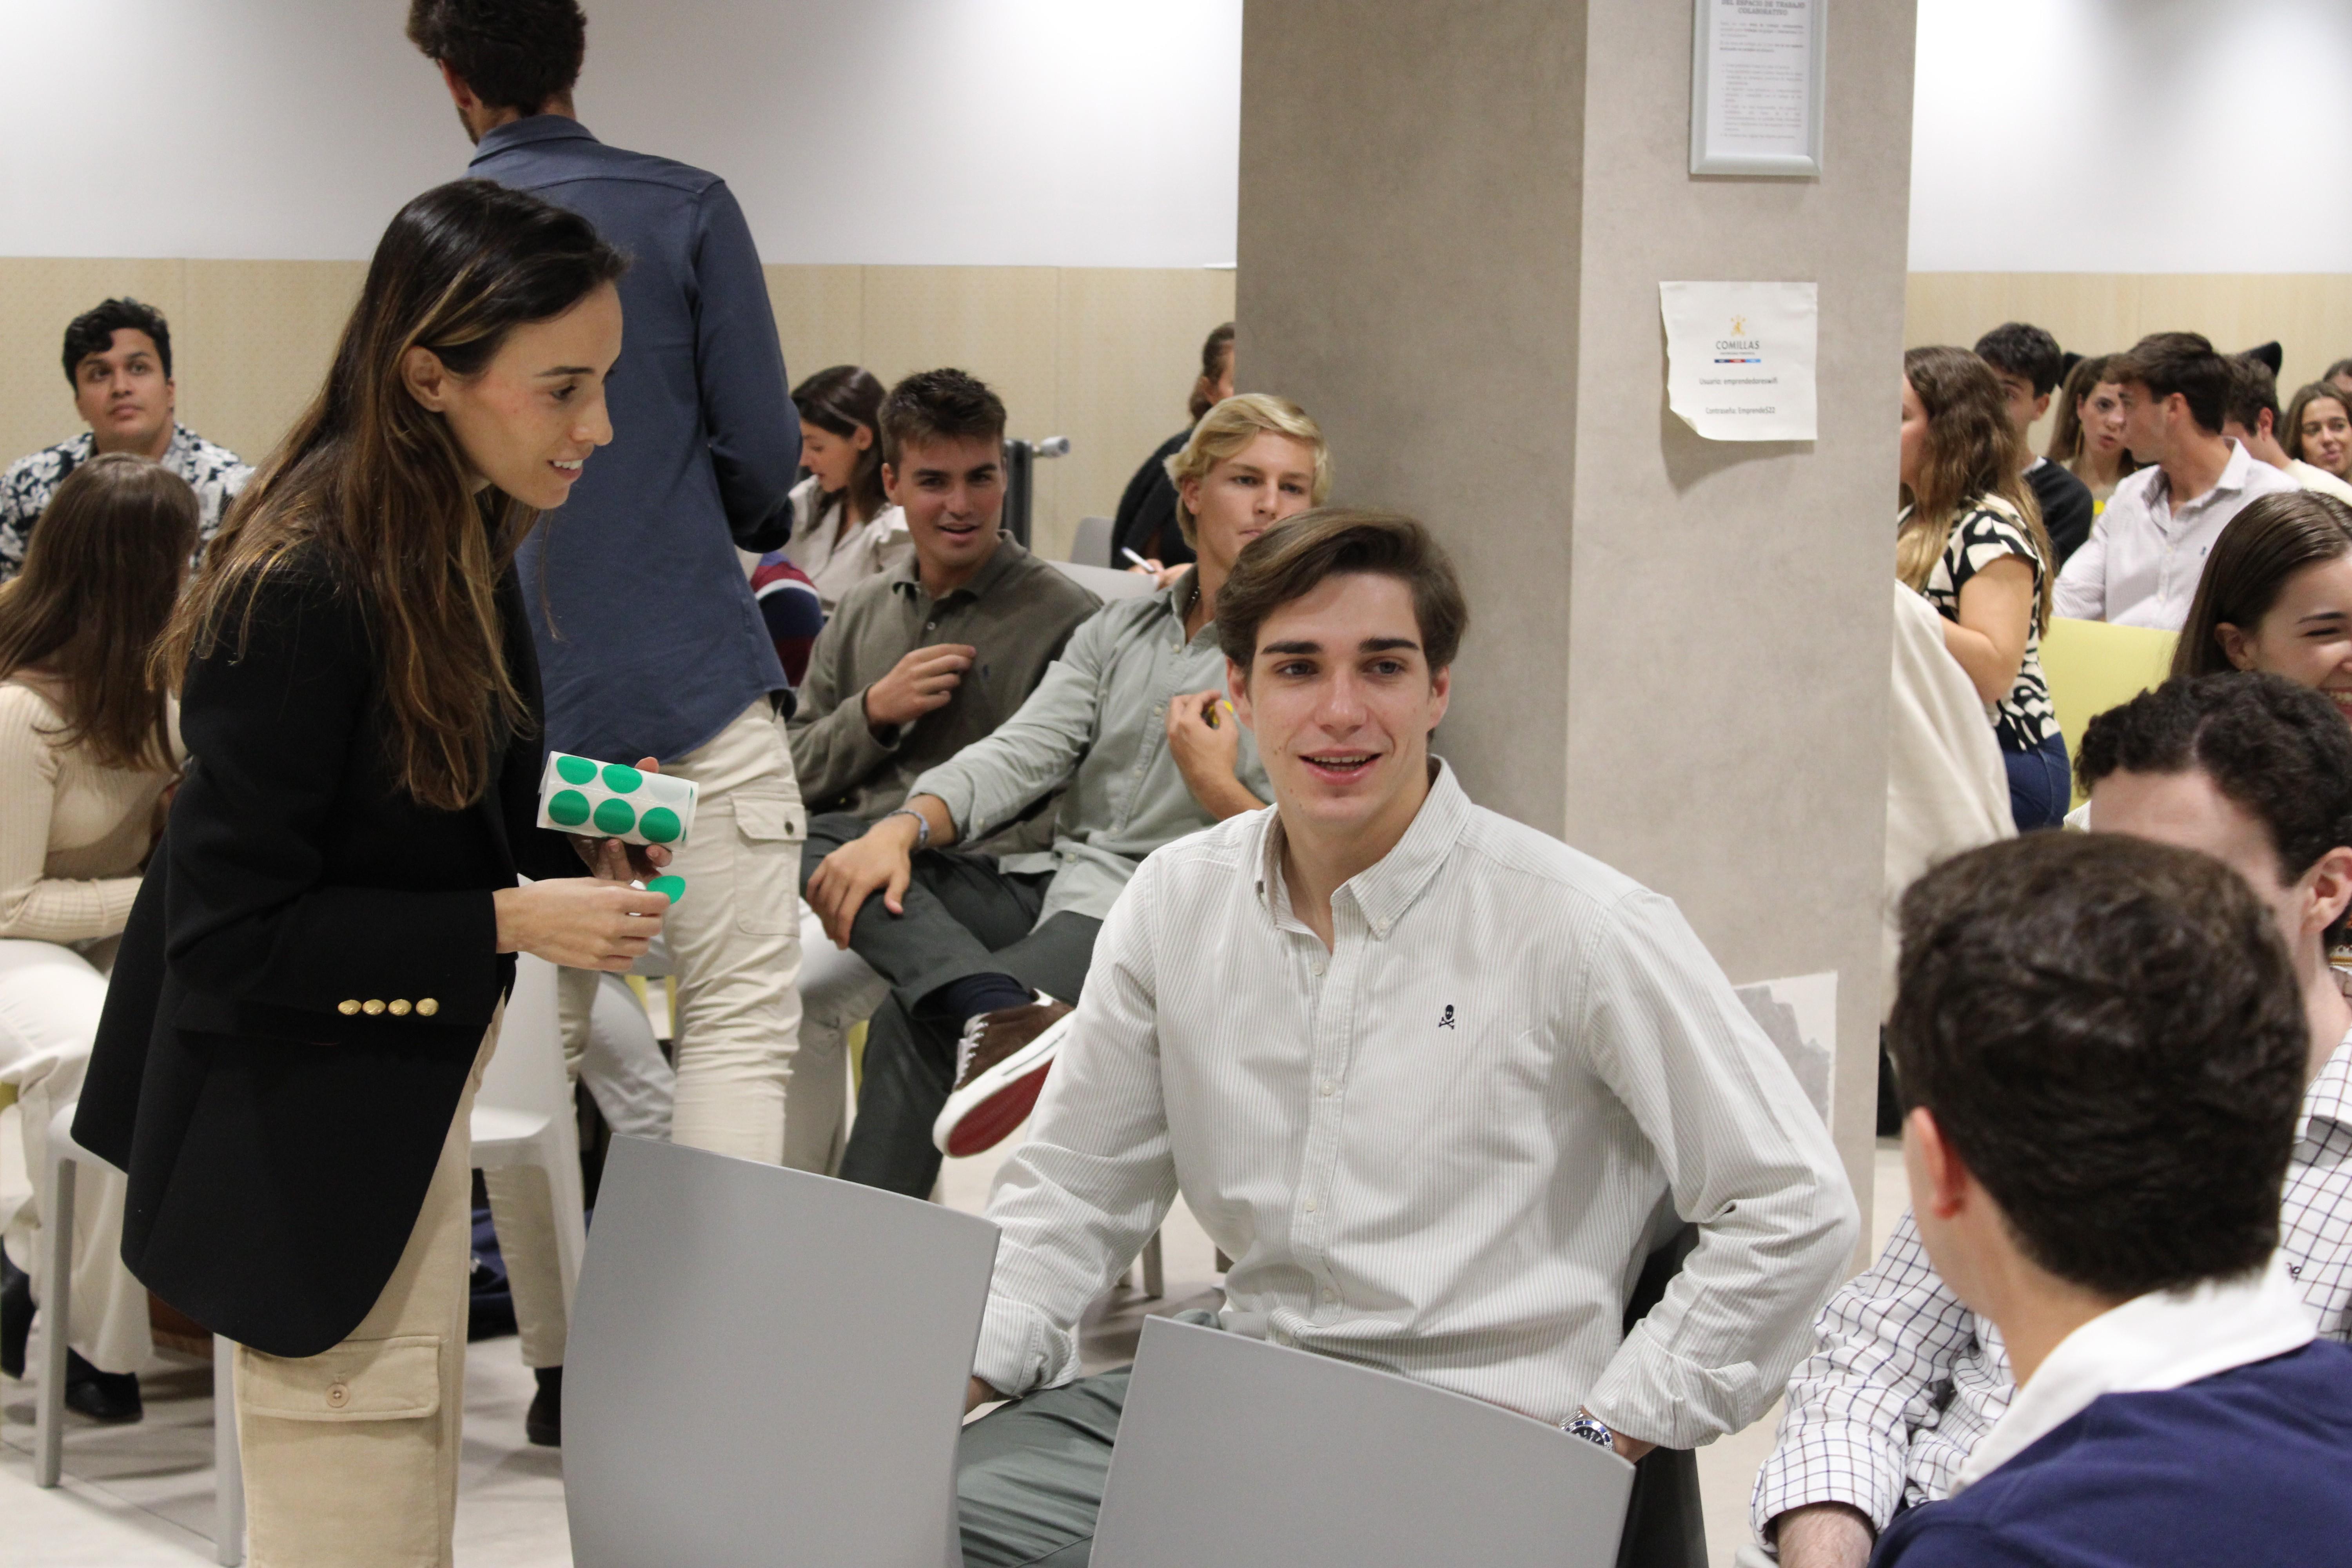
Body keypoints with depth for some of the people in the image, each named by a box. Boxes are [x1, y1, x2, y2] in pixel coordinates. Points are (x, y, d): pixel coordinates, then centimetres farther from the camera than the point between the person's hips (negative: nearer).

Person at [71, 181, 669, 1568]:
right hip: (311, 1153, -9)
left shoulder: (464, 548, 3)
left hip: (415, 1106, 9)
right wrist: (512, 922, -22)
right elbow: (230, 934, -22)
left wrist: (579, 842, -2)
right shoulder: (301, 595, -25)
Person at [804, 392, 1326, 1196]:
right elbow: (1019, 753, 4)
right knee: (822, 847, -16)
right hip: (1055, 889, 7)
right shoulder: (1121, 630, 17)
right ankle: (999, 1011, -39)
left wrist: (1218, 790, -12)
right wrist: (904, 829, -14)